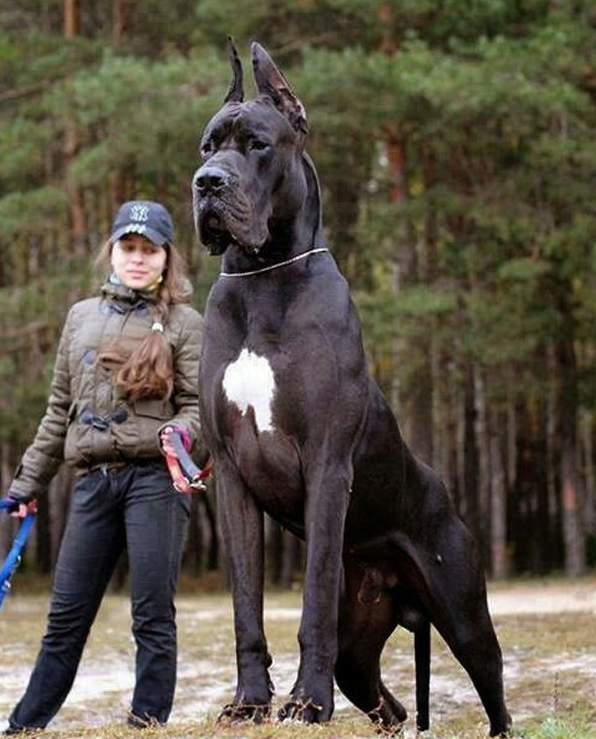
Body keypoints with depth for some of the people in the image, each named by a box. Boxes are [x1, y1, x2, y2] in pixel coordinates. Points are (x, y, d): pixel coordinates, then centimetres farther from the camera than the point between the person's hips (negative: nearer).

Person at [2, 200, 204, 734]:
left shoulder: (184, 323, 4)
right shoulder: (82, 316, 16)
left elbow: (199, 407, 1)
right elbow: (60, 409, 21)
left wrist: (181, 430, -21)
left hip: (156, 476, -4)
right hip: (94, 481, 4)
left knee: (153, 614, -3)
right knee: (67, 612, 6)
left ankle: (148, 723, 4)